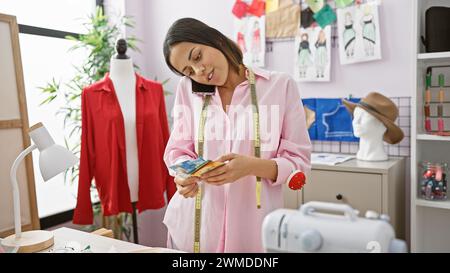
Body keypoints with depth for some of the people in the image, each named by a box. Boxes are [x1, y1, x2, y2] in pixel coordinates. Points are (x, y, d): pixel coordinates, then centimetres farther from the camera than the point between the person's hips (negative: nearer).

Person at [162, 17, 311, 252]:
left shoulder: (281, 85, -5)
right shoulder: (187, 89, 4)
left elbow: (298, 161, -6)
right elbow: (178, 150, 4)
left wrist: (252, 166, -24)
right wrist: (185, 173, -18)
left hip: (254, 230, -2)